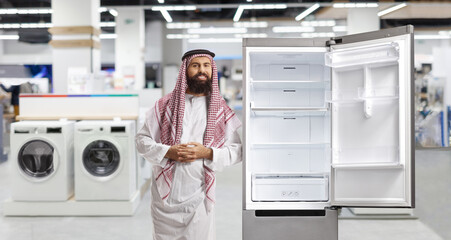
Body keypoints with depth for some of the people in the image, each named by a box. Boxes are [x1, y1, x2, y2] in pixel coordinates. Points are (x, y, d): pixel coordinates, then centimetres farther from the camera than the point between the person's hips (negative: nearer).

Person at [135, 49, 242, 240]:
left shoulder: (220, 110, 4)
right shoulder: (165, 105, 4)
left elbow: (237, 151, 2)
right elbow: (142, 140, 4)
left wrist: (207, 153, -14)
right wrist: (168, 152, -13)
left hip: (199, 196, 0)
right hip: (165, 195, 1)